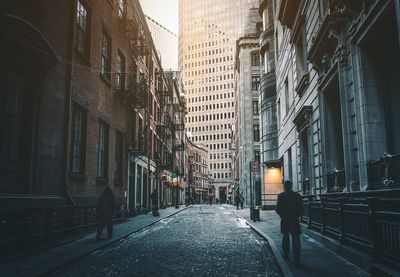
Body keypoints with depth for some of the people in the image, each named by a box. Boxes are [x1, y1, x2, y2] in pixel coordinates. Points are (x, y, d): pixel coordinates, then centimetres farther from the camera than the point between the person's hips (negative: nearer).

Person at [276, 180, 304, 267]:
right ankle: (296, 259, -10)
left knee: (285, 237, 17)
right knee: (295, 238, -1)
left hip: (284, 220, 0)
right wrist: (297, 216, 12)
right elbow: (301, 208, -2)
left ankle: (286, 254, 29)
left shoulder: (281, 196, -7)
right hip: (295, 220, 0)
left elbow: (278, 209, -7)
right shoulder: (297, 195, -3)